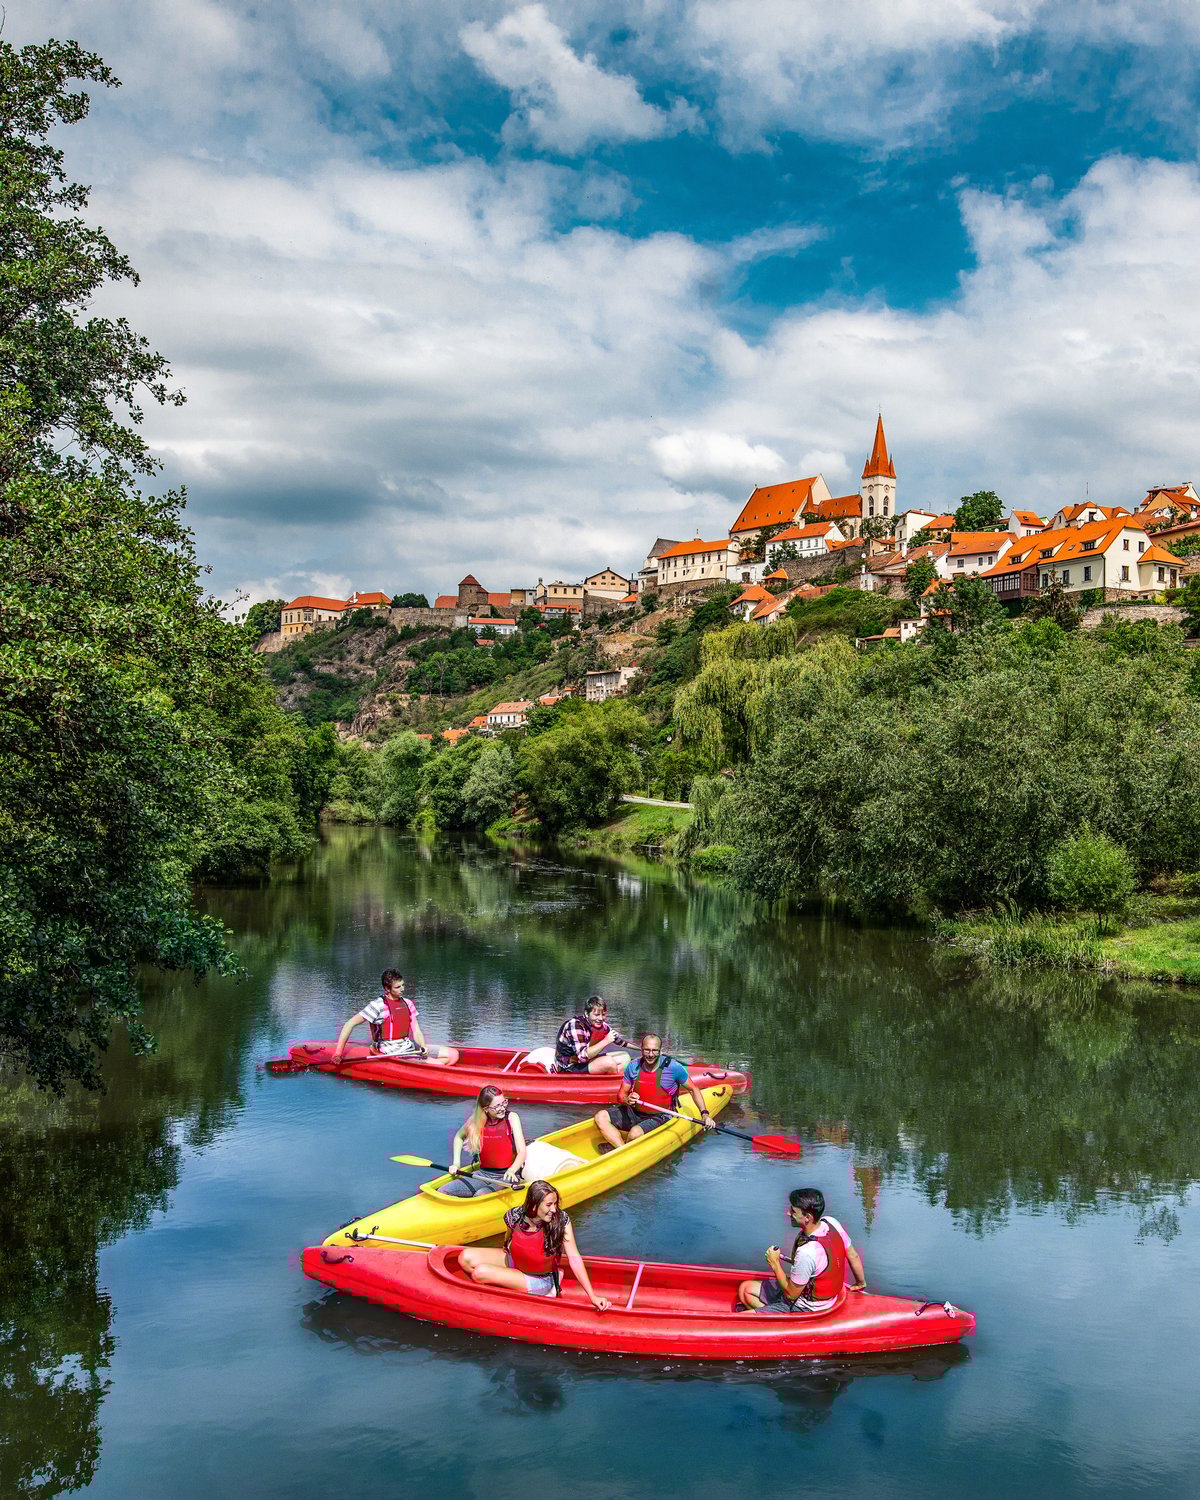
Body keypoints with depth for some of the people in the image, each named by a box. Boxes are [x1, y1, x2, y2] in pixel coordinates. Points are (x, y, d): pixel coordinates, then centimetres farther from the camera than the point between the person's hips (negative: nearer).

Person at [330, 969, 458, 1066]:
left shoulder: (408, 1003, 9)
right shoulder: (378, 1006, -11)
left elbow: (416, 1031, 7)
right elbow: (350, 1024, -10)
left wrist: (423, 1047, -15)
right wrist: (338, 1053, -14)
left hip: (409, 1046, 8)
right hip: (393, 1054, -8)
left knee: (453, 1054, -1)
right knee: (439, 1065, -22)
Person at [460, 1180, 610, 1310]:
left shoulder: (561, 1221, -29)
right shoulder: (515, 1216, -20)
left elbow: (574, 1258, -27)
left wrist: (592, 1297, -31)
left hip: (539, 1281, -5)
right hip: (513, 1263, 5)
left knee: (480, 1273, -22)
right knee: (466, 1258, -11)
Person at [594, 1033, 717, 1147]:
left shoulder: (673, 1067, -13)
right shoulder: (633, 1067, -4)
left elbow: (693, 1090, -1)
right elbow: (621, 1095, 4)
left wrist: (704, 1114, -11)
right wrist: (627, 1100, -21)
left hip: (659, 1117, -4)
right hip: (634, 1113, 4)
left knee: (635, 1133, -34)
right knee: (601, 1117, -16)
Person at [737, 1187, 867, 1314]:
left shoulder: (807, 1252, -36)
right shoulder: (831, 1222, -14)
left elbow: (791, 1294, -23)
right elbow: (853, 1256, 2)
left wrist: (775, 1263, -11)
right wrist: (861, 1283, 20)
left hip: (806, 1308, -8)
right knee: (745, 1289, 13)